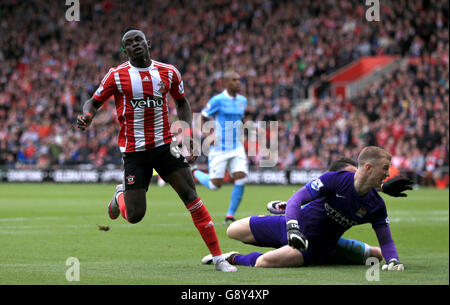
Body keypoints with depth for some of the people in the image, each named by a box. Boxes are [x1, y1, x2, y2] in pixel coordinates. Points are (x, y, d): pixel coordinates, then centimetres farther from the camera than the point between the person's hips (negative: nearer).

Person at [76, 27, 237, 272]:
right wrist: (86, 117, -20)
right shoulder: (117, 76, -5)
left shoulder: (168, 73, 3)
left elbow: (181, 102, 19)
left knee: (191, 196, -11)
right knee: (134, 215, -6)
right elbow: (94, 102, 3)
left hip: (164, 145, 2)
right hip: (134, 150, -2)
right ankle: (120, 196, 34)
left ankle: (218, 258, -7)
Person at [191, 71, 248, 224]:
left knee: (241, 179, -15)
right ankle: (194, 172, 30)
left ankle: (230, 216, -3)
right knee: (215, 185, -3)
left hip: (236, 149, 5)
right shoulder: (217, 100, -11)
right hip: (219, 149, -5)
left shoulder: (242, 100, 8)